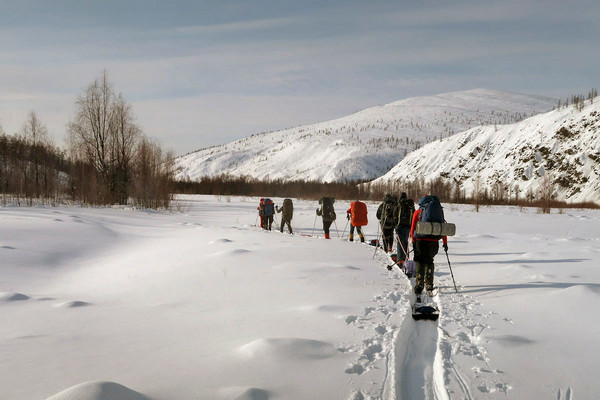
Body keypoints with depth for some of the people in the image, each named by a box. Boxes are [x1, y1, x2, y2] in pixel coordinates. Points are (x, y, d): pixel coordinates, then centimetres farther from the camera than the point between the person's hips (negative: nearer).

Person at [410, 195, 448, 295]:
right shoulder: (439, 211, 15)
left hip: (421, 240, -2)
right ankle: (429, 285, 21)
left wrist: (413, 241, 8)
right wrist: (445, 243, 20)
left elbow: (413, 228, 3)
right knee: (429, 262, 18)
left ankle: (419, 284, -9)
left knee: (420, 262, 5)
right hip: (433, 241, 2)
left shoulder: (417, 212, 9)